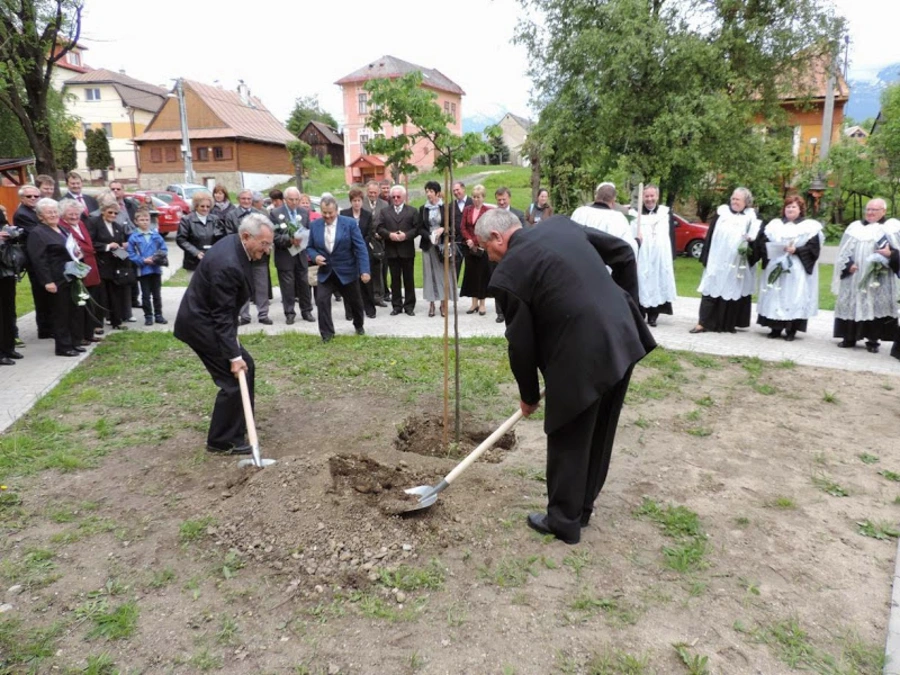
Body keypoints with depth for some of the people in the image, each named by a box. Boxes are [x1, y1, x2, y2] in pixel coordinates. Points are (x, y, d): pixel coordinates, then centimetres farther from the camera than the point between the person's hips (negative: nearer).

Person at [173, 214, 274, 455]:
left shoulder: (234, 244, 0)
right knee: (234, 379, -6)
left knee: (246, 367, 16)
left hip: (207, 317, 10)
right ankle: (221, 441, 7)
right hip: (201, 324, -10)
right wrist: (234, 356, -24)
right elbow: (222, 315, -26)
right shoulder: (227, 264, -30)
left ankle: (237, 424, 31)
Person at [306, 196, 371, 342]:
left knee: (355, 301, 14)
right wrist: (315, 256, -15)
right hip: (325, 272, 2)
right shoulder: (314, 225, -1)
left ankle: (359, 325, 42)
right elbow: (310, 247, 8)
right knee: (321, 300, -13)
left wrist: (364, 270, -21)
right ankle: (327, 333, 0)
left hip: (347, 271, -2)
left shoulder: (350, 223, -11)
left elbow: (360, 248, -13)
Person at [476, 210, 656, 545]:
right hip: (623, 338, 8)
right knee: (598, 435, 21)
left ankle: (564, 520, 29)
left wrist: (528, 395, 12)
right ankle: (581, 509, 38)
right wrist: (626, 305, 20)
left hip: (582, 357, -8)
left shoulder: (507, 274, -9)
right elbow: (624, 252, 15)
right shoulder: (562, 224, 11)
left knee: (568, 442, 12)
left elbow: (521, 344, -3)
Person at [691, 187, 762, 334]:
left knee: (733, 292, 6)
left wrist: (751, 239, -22)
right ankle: (703, 322, 0)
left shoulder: (751, 216, 6)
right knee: (712, 290, 0)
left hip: (737, 263, 0)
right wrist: (706, 257, 3)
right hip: (717, 260, 0)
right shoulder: (722, 211, 7)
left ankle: (728, 324, 16)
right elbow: (710, 235, 7)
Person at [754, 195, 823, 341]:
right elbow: (761, 241, 3)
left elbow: (813, 247, -4)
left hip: (797, 270, -3)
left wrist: (796, 250, -17)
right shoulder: (775, 224, 14)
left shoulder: (810, 226, 5)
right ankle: (776, 327, 8)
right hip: (775, 268, 3)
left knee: (794, 298, -5)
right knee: (775, 297, 2)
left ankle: (791, 330, -1)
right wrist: (776, 248, -13)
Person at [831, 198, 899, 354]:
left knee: (875, 306, -2)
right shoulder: (855, 227, 11)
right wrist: (848, 264, -8)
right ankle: (850, 337, 14)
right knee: (851, 305, 5)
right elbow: (844, 251, 8)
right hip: (854, 277, 3)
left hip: (878, 278, -2)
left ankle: (873, 340, 6)